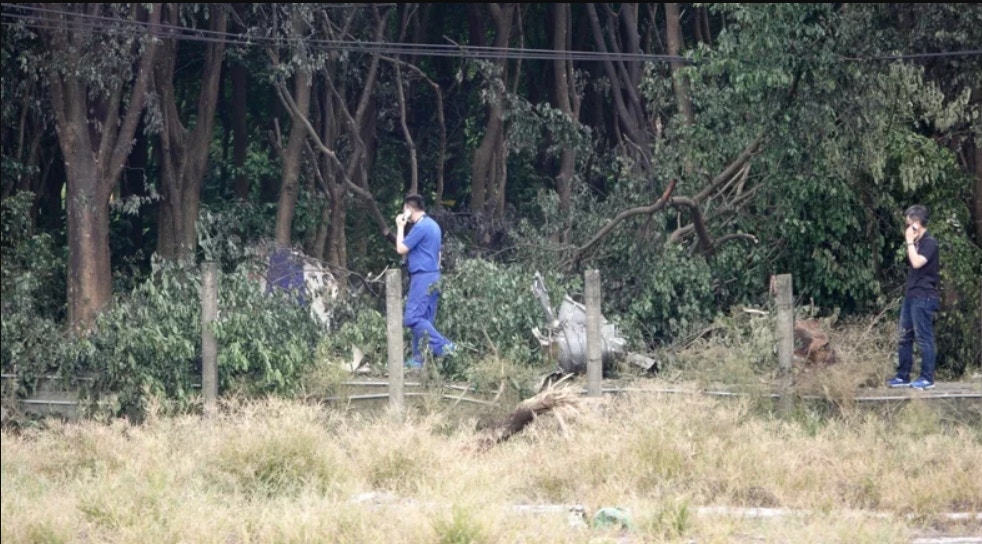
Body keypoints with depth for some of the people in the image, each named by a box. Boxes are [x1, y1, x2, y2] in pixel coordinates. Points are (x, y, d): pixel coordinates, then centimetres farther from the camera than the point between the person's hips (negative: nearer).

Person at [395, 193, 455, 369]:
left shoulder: (421, 227, -14)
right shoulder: (433, 225, 17)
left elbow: (401, 249, -13)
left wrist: (400, 227, -1)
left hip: (422, 277, -10)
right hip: (433, 276, 10)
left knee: (412, 318, -13)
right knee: (423, 319, 9)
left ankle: (443, 346, -19)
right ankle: (419, 358, 8)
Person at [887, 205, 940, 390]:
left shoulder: (929, 242, -11)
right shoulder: (916, 243, 17)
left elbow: (917, 263, -24)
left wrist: (910, 242, -16)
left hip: (923, 297, -10)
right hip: (911, 295, 10)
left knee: (924, 338, -6)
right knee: (904, 338, 9)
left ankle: (927, 378, -3)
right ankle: (903, 376, 14)